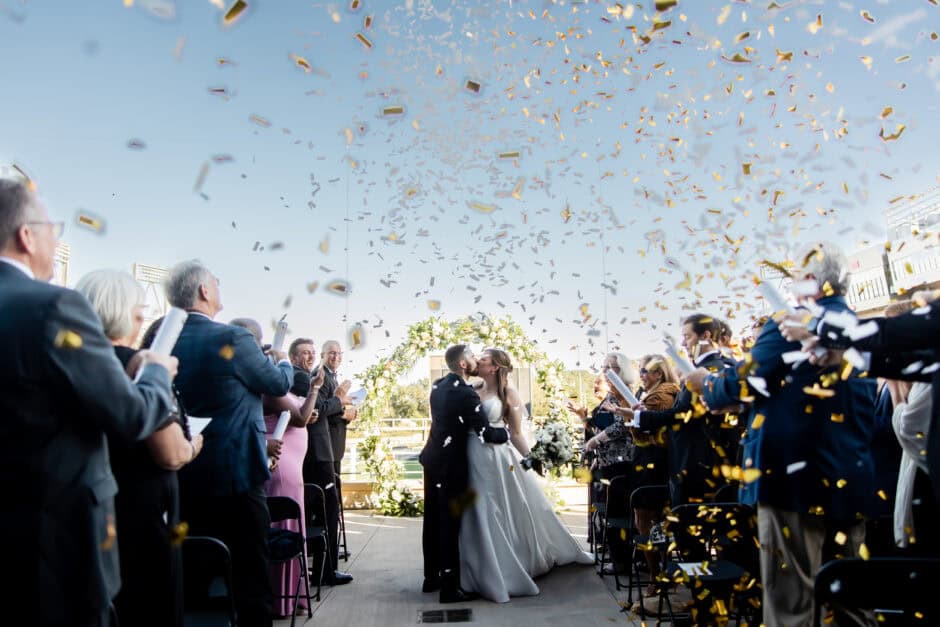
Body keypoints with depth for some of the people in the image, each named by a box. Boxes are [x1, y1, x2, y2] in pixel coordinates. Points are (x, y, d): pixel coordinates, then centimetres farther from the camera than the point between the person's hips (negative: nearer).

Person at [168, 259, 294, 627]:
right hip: (236, 472, -7)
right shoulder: (233, 338, -16)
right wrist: (284, 363, 18)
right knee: (249, 570, 3)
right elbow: (278, 385, -4)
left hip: (184, 473, 7)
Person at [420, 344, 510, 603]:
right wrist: (509, 432, 1)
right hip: (450, 465, -9)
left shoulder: (438, 385, 6)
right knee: (450, 523, -1)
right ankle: (450, 588, 7)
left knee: (433, 520, 16)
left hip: (432, 459, 9)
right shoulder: (465, 394, -19)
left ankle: (432, 577, 28)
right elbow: (486, 433, -17)